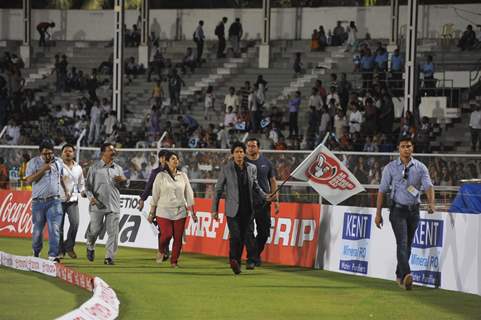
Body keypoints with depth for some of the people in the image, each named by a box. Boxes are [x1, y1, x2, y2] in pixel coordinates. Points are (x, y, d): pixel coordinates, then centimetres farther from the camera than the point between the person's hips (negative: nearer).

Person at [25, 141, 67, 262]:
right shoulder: (33, 163, -1)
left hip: (54, 201, 1)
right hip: (38, 201, -1)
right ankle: (35, 253, 28)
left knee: (54, 228, -12)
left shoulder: (58, 162, 10)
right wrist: (43, 169, -16)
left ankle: (53, 255, -17)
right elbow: (29, 180, -12)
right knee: (37, 229, 5)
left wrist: (66, 191, 29)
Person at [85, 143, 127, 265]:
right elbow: (88, 185, 2)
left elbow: (122, 185, 21)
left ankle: (109, 257, 1)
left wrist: (123, 180, -3)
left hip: (114, 206, 3)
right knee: (94, 230, 2)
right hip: (98, 205, -3)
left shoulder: (118, 168, 14)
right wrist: (91, 197, -15)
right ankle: (90, 248, 31)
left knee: (113, 232, -4)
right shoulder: (94, 168, 3)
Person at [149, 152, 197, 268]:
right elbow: (155, 195, 4)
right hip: (164, 211, -2)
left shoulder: (182, 176, 9)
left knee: (178, 237, -3)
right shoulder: (161, 176, 1)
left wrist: (192, 212, 8)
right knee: (167, 234, -13)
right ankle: (162, 251, 18)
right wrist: (152, 212, 3)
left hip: (180, 212, 2)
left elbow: (189, 194, 11)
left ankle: (174, 261, 8)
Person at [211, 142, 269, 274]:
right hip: (233, 210, -2)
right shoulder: (226, 169, -2)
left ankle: (251, 260, 14)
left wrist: (265, 196, 5)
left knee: (248, 235, -1)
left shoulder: (252, 168, 6)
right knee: (235, 236, -13)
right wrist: (214, 209, 1)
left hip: (248, 209, 2)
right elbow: (218, 189, 3)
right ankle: (235, 261, -6)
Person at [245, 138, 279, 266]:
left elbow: (273, 182, 13)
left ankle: (257, 254, 23)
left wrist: (276, 200, 6)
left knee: (264, 231, 3)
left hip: (263, 203, 2)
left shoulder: (266, 163, 8)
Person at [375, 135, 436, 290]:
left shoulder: (420, 167, 4)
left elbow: (428, 186, -8)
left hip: (414, 210, 3)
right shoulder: (390, 167, 0)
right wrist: (378, 214, -2)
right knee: (402, 242, -17)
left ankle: (400, 275, 26)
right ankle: (406, 275, -31)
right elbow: (382, 191, 2)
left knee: (408, 244, 11)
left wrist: (431, 202, -29)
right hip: (398, 209, -3)